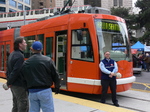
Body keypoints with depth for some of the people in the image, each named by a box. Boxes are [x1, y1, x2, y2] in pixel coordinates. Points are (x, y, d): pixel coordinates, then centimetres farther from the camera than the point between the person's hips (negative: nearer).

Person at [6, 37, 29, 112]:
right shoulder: (20, 56, -18)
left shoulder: (12, 54, 12)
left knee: (16, 106, 18)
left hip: (14, 85, 10)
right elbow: (16, 71, -24)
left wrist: (9, 81, 14)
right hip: (20, 85, -10)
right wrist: (9, 83, -13)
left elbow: (8, 69, 16)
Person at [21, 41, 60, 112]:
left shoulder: (26, 63, 3)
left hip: (32, 92, 4)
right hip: (45, 91, -3)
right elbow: (55, 75, -3)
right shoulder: (48, 60, -6)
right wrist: (57, 87, 12)